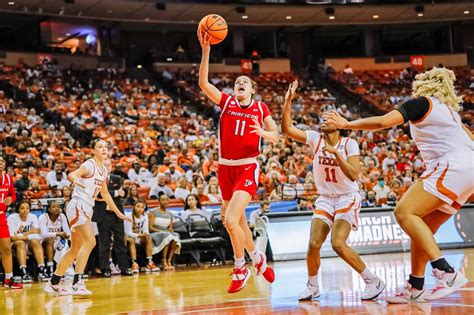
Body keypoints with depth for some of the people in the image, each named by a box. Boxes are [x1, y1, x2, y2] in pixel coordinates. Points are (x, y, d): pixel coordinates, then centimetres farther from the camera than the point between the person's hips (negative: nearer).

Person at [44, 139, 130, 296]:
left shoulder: (103, 170, 15)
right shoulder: (89, 165, -10)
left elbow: (105, 193, 28)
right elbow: (72, 174, -27)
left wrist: (118, 212, 32)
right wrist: (75, 179, -51)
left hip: (87, 209, 9)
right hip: (78, 206, -9)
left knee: (75, 249, 12)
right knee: (90, 241, -23)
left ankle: (54, 283, 20)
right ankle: (77, 283, -25)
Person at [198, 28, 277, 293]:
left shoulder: (261, 108, 3)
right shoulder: (226, 102, 5)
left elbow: (277, 137, 2)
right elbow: (203, 83, -8)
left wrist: (262, 132, -21)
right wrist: (206, 51, -17)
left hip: (248, 168, -4)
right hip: (226, 167, 4)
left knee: (230, 220, -20)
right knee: (238, 221, 14)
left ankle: (241, 269, -2)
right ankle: (258, 259, 37)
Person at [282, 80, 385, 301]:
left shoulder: (349, 144, -12)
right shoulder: (315, 139, -2)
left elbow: (353, 175, -23)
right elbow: (287, 128, -12)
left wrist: (336, 153, -32)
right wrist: (288, 101, -21)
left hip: (347, 198, -4)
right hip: (325, 199, 4)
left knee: (338, 244, -23)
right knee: (314, 244, -11)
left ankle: (373, 281, -9)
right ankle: (312, 287, 13)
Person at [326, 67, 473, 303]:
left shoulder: (421, 103, 1)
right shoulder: (449, 109, 26)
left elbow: (383, 122, -9)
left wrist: (346, 124, 0)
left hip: (452, 166, -9)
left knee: (405, 212, -17)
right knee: (421, 228, 12)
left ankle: (447, 273, -27)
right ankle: (415, 288, 12)